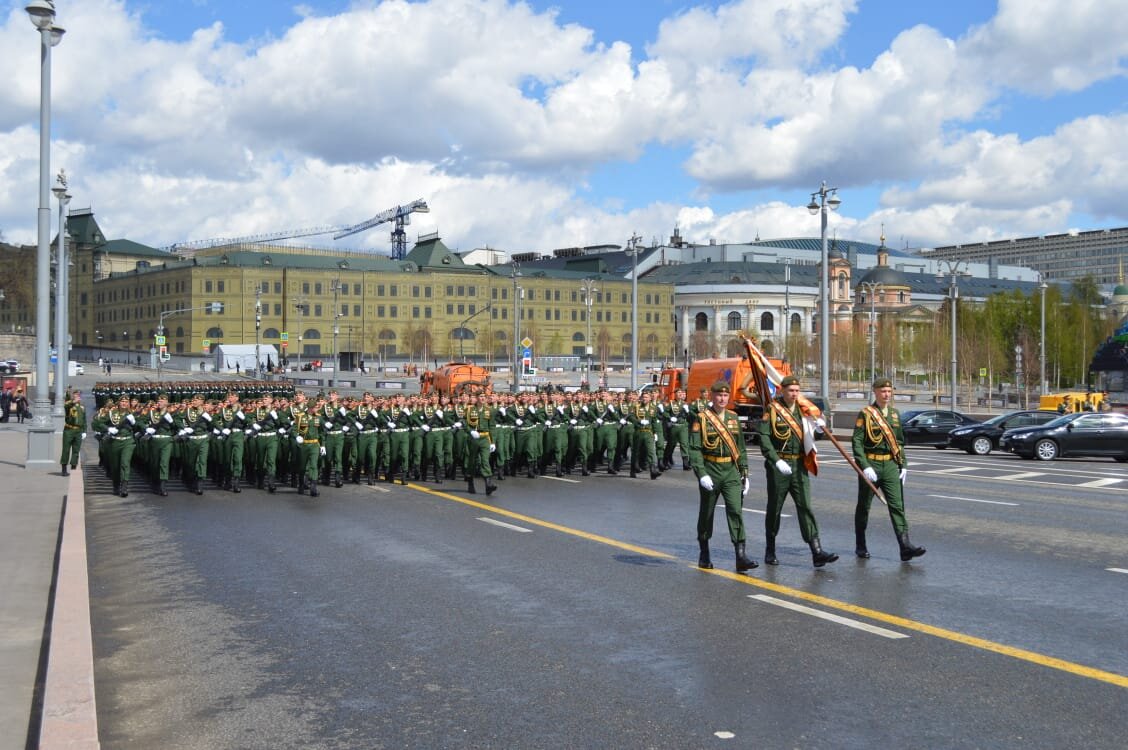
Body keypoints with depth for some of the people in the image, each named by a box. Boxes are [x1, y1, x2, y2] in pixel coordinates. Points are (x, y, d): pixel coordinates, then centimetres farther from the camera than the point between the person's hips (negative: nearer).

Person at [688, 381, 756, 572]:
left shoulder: (733, 418, 10)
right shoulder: (701, 419, -5)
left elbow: (740, 447, 15)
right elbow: (694, 449, -11)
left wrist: (744, 472, 11)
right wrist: (701, 474, -20)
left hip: (731, 472, 3)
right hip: (710, 471, -3)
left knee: (735, 511, -10)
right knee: (706, 513, 10)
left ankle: (741, 557, -13)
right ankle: (704, 555, 25)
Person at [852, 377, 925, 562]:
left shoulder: (895, 414, 11)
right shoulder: (865, 414, -6)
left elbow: (900, 442, 17)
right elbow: (857, 442, -11)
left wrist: (903, 465, 10)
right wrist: (865, 467, -19)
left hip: (891, 465, 4)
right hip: (871, 465, -4)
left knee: (897, 505, -6)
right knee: (864, 506, 8)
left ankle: (905, 547, -12)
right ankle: (860, 546, 21)